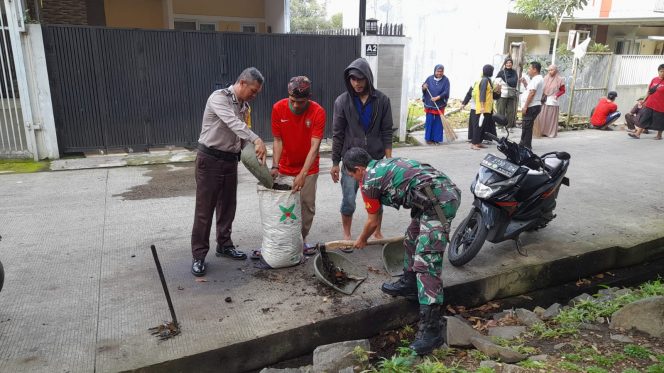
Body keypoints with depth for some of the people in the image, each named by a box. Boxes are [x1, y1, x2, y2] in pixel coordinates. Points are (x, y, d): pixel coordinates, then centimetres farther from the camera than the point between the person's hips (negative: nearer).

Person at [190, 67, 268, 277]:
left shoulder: (244, 106, 9)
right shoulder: (218, 98, -15)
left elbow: (242, 137, 10)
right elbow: (233, 123, -34)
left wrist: (257, 155, -2)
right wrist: (257, 140, -45)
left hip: (231, 160, 7)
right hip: (210, 159, -7)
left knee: (227, 206, 15)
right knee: (204, 209, -1)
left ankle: (224, 245, 30)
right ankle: (198, 255, 9)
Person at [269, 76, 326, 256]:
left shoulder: (318, 112, -20)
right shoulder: (278, 108, -14)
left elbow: (315, 146, -24)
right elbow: (278, 140, -8)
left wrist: (302, 174, -32)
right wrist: (275, 166, -21)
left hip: (308, 168, -1)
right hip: (285, 168, 1)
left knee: (307, 205, 4)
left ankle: (302, 239, 23)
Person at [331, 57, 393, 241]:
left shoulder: (382, 100, -3)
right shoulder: (342, 101, -5)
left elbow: (386, 132, 0)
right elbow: (338, 134, -2)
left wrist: (389, 160, -4)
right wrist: (335, 163, -2)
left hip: (376, 159, 1)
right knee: (348, 200, 1)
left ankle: (377, 233, 31)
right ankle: (346, 235, 21)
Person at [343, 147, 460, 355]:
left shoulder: (369, 180, 1)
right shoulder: (385, 164, 25)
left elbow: (373, 222, 12)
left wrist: (361, 240, 32)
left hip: (439, 201, -10)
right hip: (448, 191, 10)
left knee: (426, 262, -10)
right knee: (412, 237, 25)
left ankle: (432, 328, -9)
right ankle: (409, 284, 39)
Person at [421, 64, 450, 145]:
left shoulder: (445, 80, -4)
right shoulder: (429, 78, 1)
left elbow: (446, 92, -10)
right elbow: (423, 89, 6)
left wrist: (437, 97, -22)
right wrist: (424, 88, -17)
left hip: (440, 105, -1)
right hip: (429, 105, 1)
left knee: (438, 123, 3)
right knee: (429, 122, 2)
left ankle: (436, 139, 13)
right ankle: (429, 139, 12)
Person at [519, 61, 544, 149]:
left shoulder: (536, 79, -14)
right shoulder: (538, 79, 19)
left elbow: (532, 93, -20)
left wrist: (525, 106, -20)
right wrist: (525, 83, 11)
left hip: (532, 106, -10)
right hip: (534, 106, 10)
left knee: (526, 126, -7)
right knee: (527, 126, 15)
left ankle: (526, 145, -3)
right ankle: (524, 144, 21)